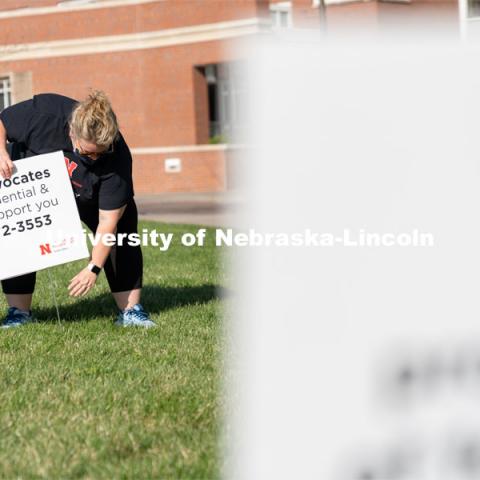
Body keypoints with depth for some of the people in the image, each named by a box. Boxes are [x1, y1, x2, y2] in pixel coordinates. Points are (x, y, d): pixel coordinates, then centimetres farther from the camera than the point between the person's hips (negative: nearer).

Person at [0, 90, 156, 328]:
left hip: (88, 199, 0)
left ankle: (130, 310, -8)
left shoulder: (117, 158, -38)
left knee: (120, 229, -15)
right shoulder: (44, 112, -39)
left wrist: (94, 268, -37)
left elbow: (108, 220, -34)